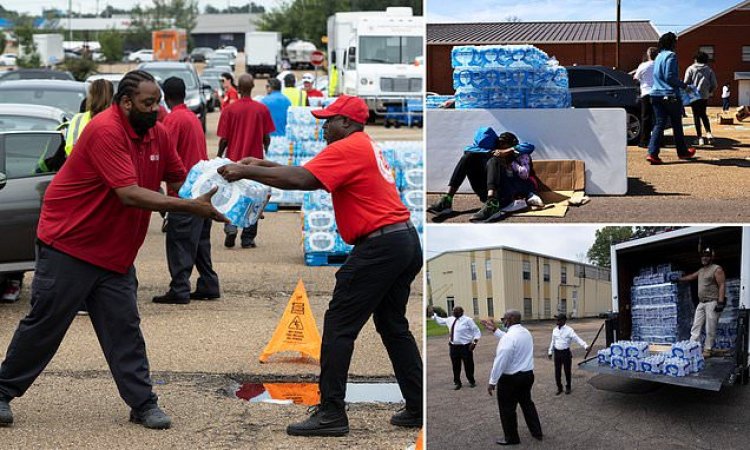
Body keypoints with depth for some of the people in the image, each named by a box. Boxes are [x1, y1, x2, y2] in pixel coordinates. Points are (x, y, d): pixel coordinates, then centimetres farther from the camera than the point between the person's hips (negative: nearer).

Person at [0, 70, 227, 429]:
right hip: (68, 244, -7)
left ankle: (143, 403, 7)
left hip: (113, 252, 7)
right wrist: (191, 207, -31)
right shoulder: (106, 131, -24)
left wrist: (208, 196, -13)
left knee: (124, 329, 4)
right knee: (44, 325, 2)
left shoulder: (157, 133, 2)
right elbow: (130, 194, -30)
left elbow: (179, 180, 9)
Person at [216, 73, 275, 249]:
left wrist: (219, 157, 10)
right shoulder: (262, 109, -5)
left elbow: (224, 139, -7)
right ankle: (248, 238, 7)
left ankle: (230, 227, -8)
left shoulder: (229, 109, -9)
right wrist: (265, 151, 21)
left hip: (233, 160, -1)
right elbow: (267, 138, 0)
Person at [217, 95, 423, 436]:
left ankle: (331, 414, -6)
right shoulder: (366, 147, 21)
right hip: (406, 241, 10)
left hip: (380, 244, -10)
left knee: (339, 325, -6)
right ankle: (418, 408, 18)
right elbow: (311, 174, 21)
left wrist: (246, 172, -15)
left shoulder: (349, 148, -9)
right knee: (393, 326, 17)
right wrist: (263, 164, 14)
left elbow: (301, 180, -20)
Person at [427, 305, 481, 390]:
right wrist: (432, 314, 25)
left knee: (468, 365, 4)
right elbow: (440, 320, 29)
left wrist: (474, 342, -15)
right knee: (455, 366, 9)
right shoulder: (450, 320, 10)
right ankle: (457, 382, 21)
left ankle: (471, 381, 23)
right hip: (453, 347, 5)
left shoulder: (468, 320, -7)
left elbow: (477, 332, -5)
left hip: (465, 347, -5)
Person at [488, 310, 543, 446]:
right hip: (528, 374, 9)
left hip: (511, 378, -9)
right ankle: (536, 432, 32)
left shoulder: (509, 336, -24)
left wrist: (493, 382, -19)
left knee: (507, 409, 7)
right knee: (527, 402, 25)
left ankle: (511, 438, 19)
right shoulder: (526, 333, 4)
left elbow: (501, 361, -25)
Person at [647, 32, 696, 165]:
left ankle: (652, 153, -12)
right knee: (677, 125, 8)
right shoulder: (671, 56, -10)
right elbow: (669, 76, -19)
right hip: (670, 95, -7)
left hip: (656, 94, 7)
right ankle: (682, 152, 22)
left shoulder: (659, 57, 16)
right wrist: (682, 85, -7)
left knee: (659, 124, 3)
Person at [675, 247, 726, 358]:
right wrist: (678, 279, 41)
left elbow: (721, 286, -12)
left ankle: (707, 349, -2)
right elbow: (691, 277, 36)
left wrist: (721, 302, -20)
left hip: (712, 303, -8)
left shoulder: (717, 269, -5)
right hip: (701, 303, 8)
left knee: (710, 328, -6)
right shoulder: (701, 270, 19)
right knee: (696, 326, 2)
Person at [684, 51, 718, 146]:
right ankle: (708, 133, 3)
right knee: (703, 114, 19)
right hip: (705, 96, 3)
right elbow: (714, 85, 0)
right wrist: (710, 92, 18)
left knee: (696, 115, 2)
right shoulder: (709, 70, 3)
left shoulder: (691, 69, -4)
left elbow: (686, 82, -9)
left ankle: (700, 137, -3)